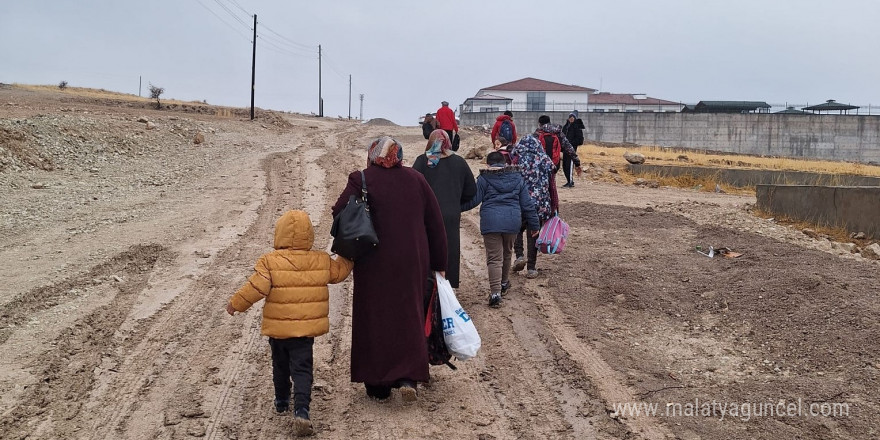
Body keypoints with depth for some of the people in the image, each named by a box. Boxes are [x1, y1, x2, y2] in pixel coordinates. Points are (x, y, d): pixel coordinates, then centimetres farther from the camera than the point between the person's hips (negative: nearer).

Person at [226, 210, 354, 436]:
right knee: (302, 369, 1)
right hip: (306, 328, 1)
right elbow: (339, 271, 13)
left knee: (280, 366, 21)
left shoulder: (270, 261, -11)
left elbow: (256, 288, -16)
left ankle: (282, 401, 37)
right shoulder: (322, 261, -2)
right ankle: (301, 409, -14)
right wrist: (349, 256, 31)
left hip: (278, 328, 0)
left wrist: (236, 303, -2)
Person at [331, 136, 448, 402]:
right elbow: (435, 223, 5)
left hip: (374, 265, -2)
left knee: (374, 320, 11)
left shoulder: (361, 180, -6)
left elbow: (339, 213, -18)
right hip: (412, 263, 2)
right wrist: (438, 265, 12)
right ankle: (408, 378, 0)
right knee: (409, 317, 15)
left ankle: (378, 386, 18)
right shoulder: (416, 179, 4)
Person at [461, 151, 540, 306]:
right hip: (512, 222, 4)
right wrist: (534, 224, 18)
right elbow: (527, 203, 12)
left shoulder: (484, 178, 1)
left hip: (491, 222, -3)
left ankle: (495, 291, -15)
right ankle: (504, 283, 42)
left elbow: (473, 200, -3)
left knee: (494, 258, -2)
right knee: (507, 253, 25)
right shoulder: (517, 178, 12)